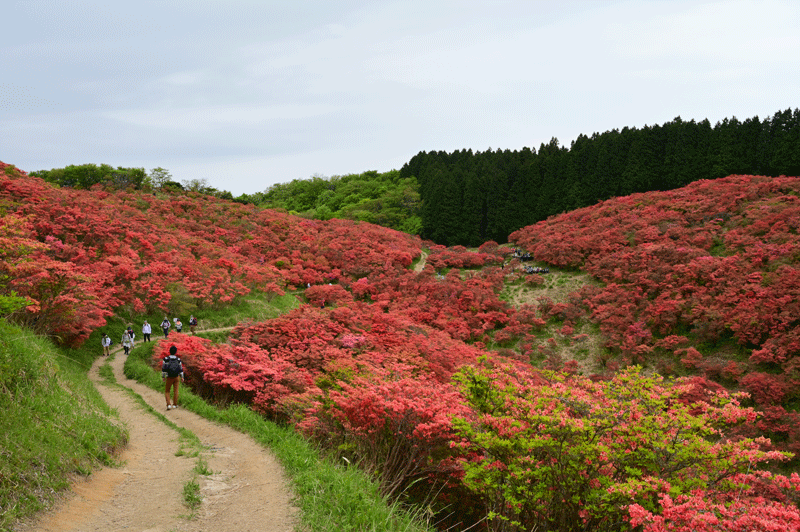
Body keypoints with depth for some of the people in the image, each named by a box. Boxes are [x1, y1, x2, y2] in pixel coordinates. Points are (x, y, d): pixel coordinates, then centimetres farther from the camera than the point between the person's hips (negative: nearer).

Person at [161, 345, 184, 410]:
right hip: (177, 377, 2)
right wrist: (182, 377, 12)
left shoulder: (166, 359, -12)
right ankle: (175, 404, 15)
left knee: (167, 391, 11)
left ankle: (168, 404, -3)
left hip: (169, 378, -2)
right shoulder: (178, 359, -5)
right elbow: (181, 369, 1)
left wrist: (163, 377, 0)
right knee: (175, 391, 11)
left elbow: (163, 368, -10)